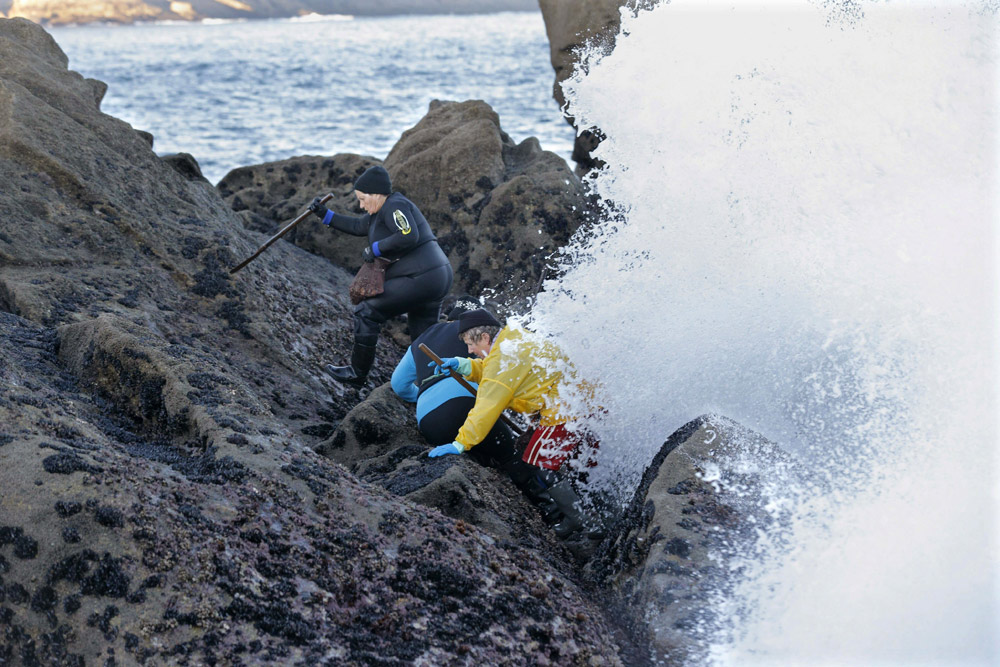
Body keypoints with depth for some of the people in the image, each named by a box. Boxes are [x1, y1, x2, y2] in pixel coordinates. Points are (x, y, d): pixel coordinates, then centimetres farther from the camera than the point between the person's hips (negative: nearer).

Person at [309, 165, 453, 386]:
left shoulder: (394, 206, -12)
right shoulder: (382, 210, 19)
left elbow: (408, 236, -27)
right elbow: (358, 226, 31)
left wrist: (376, 248, -16)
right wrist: (325, 214, 26)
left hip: (421, 279, -11)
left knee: (366, 312, 0)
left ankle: (357, 373, 10)